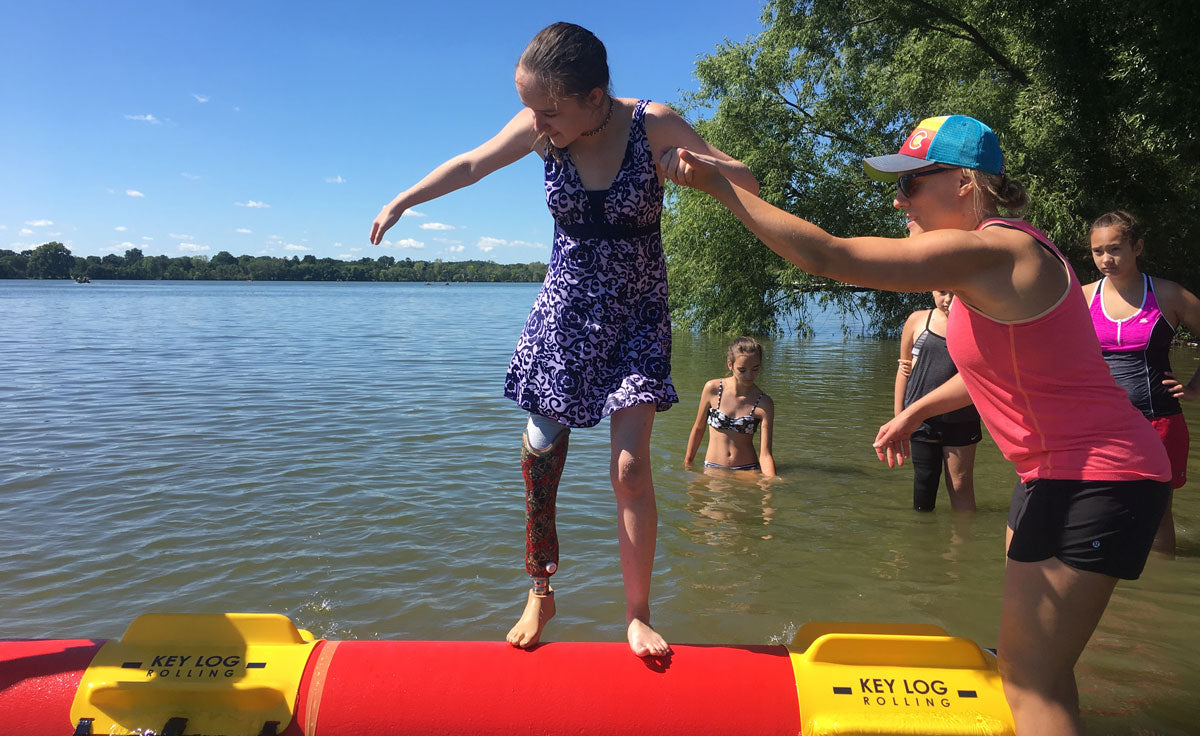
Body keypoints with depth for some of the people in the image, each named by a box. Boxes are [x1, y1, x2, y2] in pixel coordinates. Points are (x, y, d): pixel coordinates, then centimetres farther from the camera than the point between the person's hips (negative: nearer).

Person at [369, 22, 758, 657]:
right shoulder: (539, 128, -10)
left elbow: (748, 185, -11)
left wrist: (707, 168, -33)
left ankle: (636, 615, 8)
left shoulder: (652, 124, -15)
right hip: (564, 312, 2)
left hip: (637, 319, -2)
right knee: (540, 456, 1)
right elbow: (471, 164, 8)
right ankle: (540, 594, 23)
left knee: (631, 468, -10)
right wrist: (403, 200, 15)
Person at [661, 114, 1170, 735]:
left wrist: (721, 186, -20)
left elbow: (826, 255, -26)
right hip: (1067, 472, 10)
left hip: (1093, 481, -10)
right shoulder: (1008, 249, 10)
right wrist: (914, 412, 25)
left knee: (1029, 679, -2)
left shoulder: (985, 249, -22)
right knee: (1034, 661, 21)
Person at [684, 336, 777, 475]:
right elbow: (698, 428, 9)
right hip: (713, 469, 1)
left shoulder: (764, 404, -8)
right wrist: (687, 462, 16)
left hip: (748, 470, -1)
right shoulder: (713, 389, -6)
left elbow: (765, 454, -11)